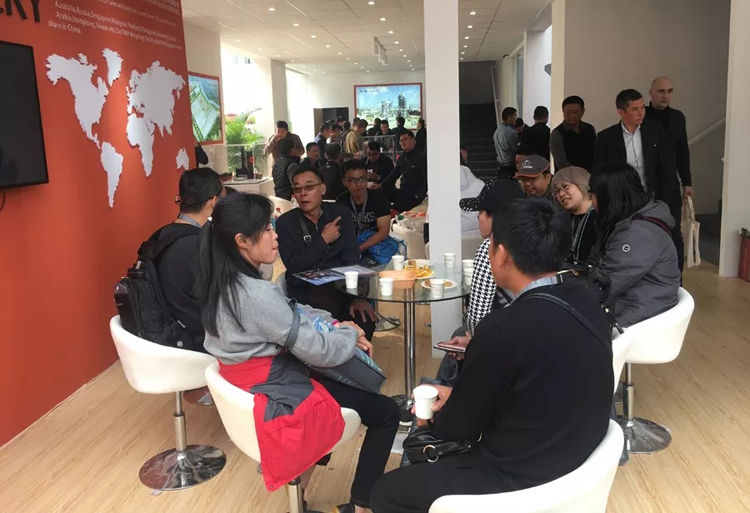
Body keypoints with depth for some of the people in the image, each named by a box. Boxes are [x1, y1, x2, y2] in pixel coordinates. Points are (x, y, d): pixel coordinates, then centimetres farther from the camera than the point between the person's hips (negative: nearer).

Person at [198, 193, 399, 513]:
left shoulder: (224, 282, 0)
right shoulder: (256, 294, -30)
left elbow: (292, 313, 11)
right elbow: (318, 350, -23)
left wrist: (336, 324, 1)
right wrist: (351, 334, -4)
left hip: (251, 383, 9)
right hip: (275, 395, -9)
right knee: (386, 412, 2)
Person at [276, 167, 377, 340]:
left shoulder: (340, 213, 6)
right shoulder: (285, 223, 0)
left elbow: (351, 257, -5)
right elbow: (293, 266, -11)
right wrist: (323, 241, -10)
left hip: (339, 286, 2)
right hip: (304, 291, -2)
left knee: (365, 318, -25)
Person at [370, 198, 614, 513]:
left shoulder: (504, 327, -28)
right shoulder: (583, 303, -4)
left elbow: (459, 427, -13)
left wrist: (434, 418, 9)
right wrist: (458, 396, 12)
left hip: (523, 481, -8)